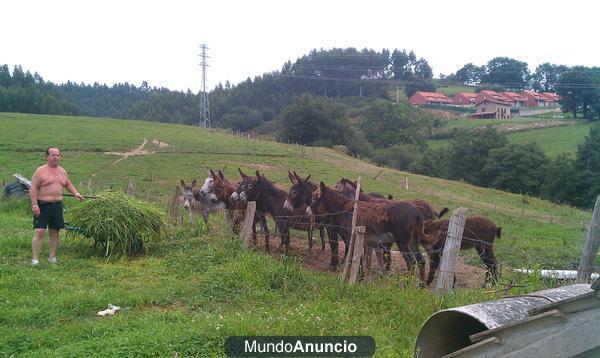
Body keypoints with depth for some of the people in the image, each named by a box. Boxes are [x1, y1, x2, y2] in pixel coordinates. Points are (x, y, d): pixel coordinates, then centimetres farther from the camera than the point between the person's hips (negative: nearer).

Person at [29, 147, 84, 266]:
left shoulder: (62, 171, 13)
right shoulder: (41, 171, -6)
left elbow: (67, 184, 30)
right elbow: (33, 188, -10)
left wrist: (75, 193, 14)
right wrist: (34, 205, -18)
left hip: (57, 206, 6)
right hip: (42, 206, -5)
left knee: (54, 232, 10)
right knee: (39, 232, -10)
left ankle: (52, 257, 19)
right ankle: (35, 259, -6)